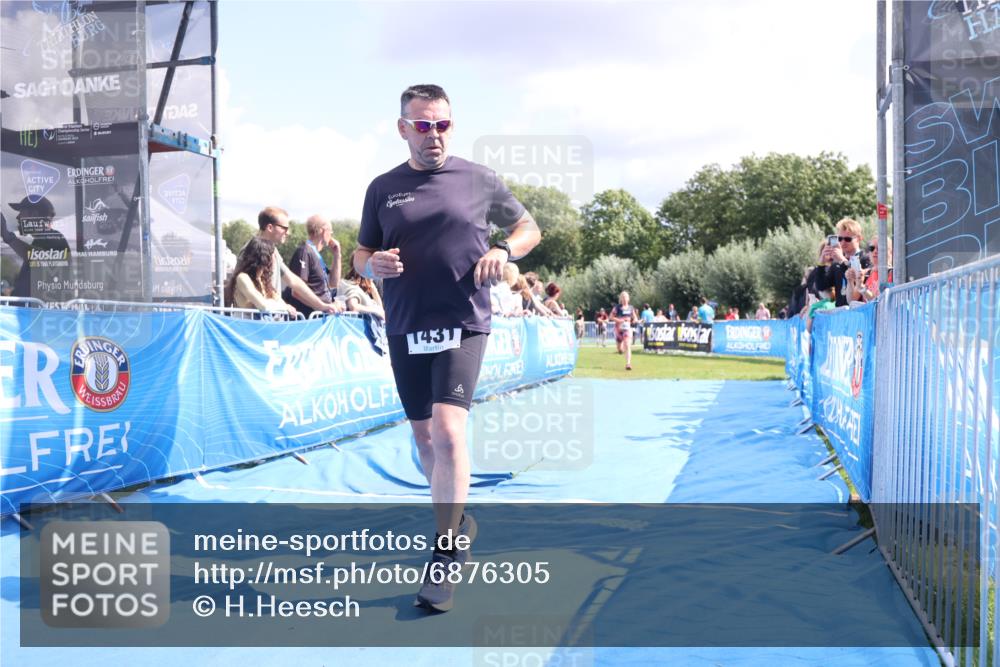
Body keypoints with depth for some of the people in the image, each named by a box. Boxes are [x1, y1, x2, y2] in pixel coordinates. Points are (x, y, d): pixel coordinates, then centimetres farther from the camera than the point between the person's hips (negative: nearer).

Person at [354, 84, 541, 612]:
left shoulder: (480, 180, 3)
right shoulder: (383, 188, 8)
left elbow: (529, 228, 13)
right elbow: (361, 255, 14)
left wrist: (504, 249, -9)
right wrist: (374, 264, -10)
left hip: (462, 326, -3)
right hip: (405, 330, 4)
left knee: (448, 429, -18)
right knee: (424, 439, 12)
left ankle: (445, 559, -7)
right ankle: (457, 520, 37)